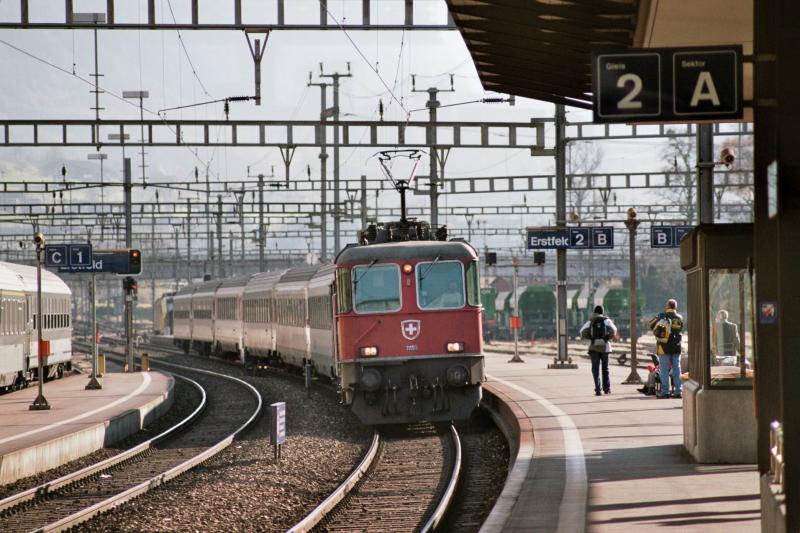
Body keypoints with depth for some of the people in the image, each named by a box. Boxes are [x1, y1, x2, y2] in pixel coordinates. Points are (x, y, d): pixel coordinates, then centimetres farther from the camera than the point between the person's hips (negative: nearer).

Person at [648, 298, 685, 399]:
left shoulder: (662, 317, -10)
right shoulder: (680, 318, 4)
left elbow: (650, 324, -4)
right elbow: (680, 331, 13)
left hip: (664, 347, -4)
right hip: (676, 347, 4)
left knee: (664, 370, 0)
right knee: (676, 369, 8)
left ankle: (665, 392, -1)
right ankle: (678, 391, 6)